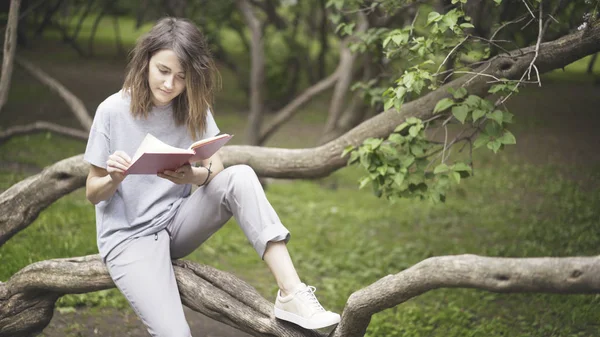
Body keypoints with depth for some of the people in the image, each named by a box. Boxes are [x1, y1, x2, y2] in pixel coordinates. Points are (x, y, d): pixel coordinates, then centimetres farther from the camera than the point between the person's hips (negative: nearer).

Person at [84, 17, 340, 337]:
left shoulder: (192, 108, 0)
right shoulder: (113, 111, -12)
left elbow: (216, 171, -8)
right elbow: (92, 193, -6)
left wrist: (194, 176, -31)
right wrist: (113, 178, -29)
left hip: (177, 223, 4)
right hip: (129, 236, -4)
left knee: (240, 177, -25)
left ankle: (291, 293, -30)